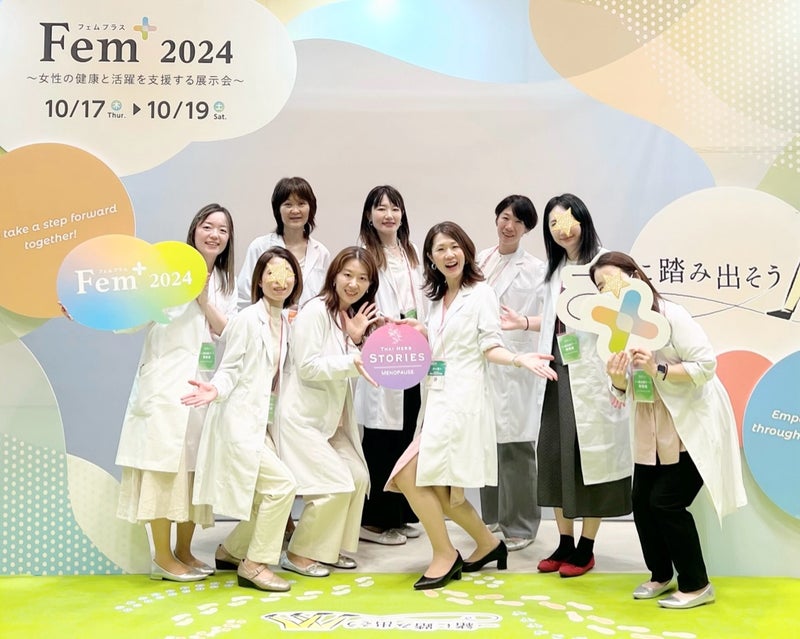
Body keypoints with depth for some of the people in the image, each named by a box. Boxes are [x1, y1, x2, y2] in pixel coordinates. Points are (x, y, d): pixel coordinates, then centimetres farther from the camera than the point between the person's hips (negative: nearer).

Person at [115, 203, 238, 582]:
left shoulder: (226, 284, 17)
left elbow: (230, 334, 3)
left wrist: (203, 299, -9)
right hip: (166, 382, -6)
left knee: (197, 465, 7)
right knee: (165, 464, -7)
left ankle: (184, 551, 18)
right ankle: (162, 557, 1)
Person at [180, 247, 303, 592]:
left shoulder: (285, 321, 8)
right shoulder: (248, 319, -13)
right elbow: (229, 369, -11)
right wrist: (215, 390, -28)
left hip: (261, 422, 8)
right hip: (238, 420, -8)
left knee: (270, 493, 10)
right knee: (282, 484, -13)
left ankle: (231, 551, 31)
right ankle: (254, 564, 2)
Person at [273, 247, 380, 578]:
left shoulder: (354, 317, 12)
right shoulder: (315, 311, -14)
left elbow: (345, 371, 8)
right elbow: (308, 367, -20)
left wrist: (356, 339, -7)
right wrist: (352, 361, -28)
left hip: (332, 418, 9)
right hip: (302, 417, -9)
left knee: (358, 477, 4)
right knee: (336, 485, -11)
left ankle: (331, 547, 20)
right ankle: (298, 554, 6)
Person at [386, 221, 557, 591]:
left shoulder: (481, 292, -3)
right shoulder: (437, 299, 17)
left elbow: (491, 348, -8)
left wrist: (519, 360, -25)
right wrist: (421, 333, 4)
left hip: (463, 400, -7)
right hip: (437, 399, 7)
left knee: (411, 477, -12)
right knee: (441, 492, 8)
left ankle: (445, 555, 4)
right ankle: (488, 544, 28)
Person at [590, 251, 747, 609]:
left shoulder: (670, 315, -18)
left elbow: (706, 364, -21)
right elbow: (624, 390, 5)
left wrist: (658, 370, -30)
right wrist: (617, 381, -17)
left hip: (693, 426, -7)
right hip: (653, 432, 7)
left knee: (667, 502, -9)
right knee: (641, 501, 3)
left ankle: (696, 585, 10)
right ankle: (660, 575, 25)